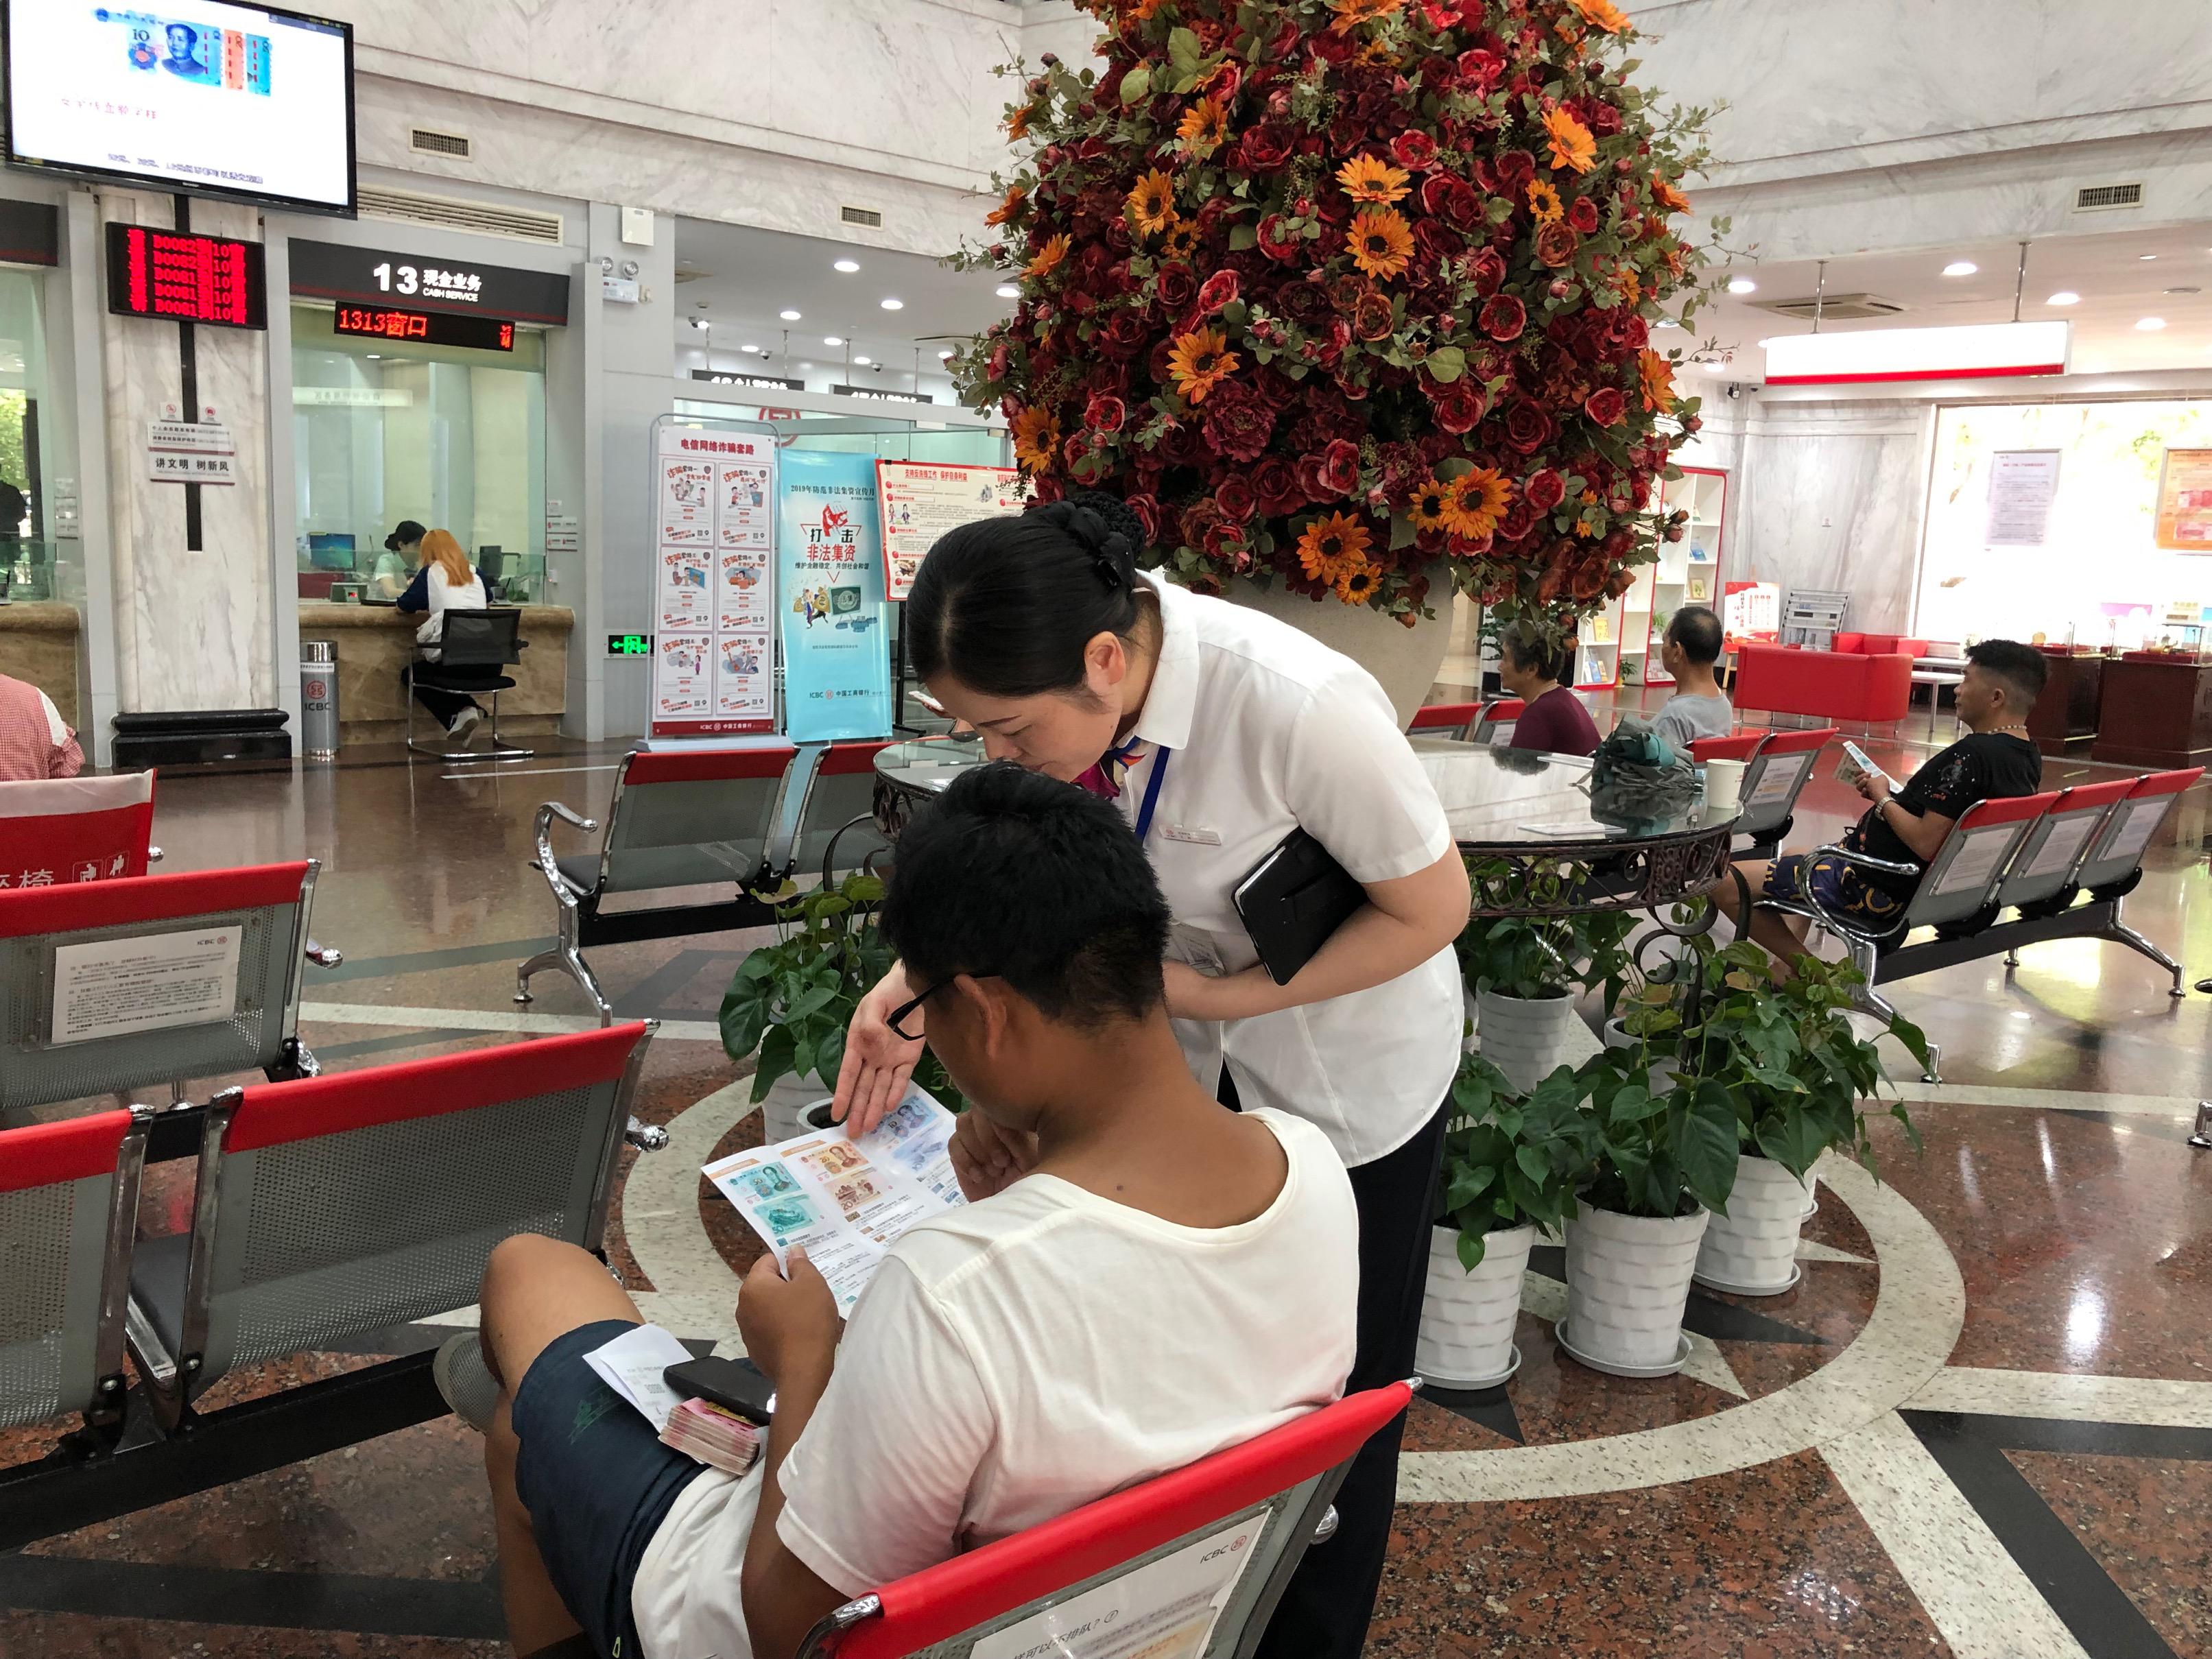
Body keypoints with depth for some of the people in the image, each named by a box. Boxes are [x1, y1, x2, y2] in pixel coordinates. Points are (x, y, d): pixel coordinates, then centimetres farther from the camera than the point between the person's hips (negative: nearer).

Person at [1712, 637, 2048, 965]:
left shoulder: (1971, 755, -26)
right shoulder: (2029, 755, 5)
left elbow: (1926, 844, -29)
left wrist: (1883, 799, -13)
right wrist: (1898, 795, 6)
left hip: (1880, 888, -11)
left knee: (1726, 885, -10)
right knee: (1794, 858, 35)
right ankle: (1781, 973, 25)